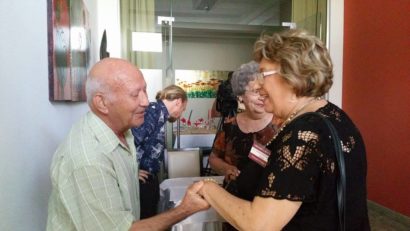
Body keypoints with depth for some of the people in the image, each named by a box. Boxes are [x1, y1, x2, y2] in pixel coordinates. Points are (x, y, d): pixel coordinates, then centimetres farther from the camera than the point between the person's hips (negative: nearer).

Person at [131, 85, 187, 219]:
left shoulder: (158, 112, 10)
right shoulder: (155, 111, -18)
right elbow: (130, 140, -28)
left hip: (149, 179, 9)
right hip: (143, 181, -9)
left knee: (149, 219, 19)